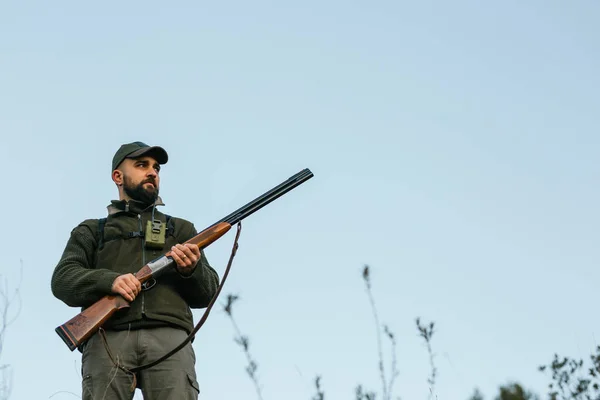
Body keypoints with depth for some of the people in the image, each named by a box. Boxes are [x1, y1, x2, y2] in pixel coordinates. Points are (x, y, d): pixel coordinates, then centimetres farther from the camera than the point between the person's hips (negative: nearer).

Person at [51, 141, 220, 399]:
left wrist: (192, 269, -3)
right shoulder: (91, 231, 27)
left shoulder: (181, 229, 31)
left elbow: (207, 293, 21)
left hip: (169, 337, 0)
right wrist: (109, 280, -10)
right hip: (108, 338, 0)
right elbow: (62, 281, 10)